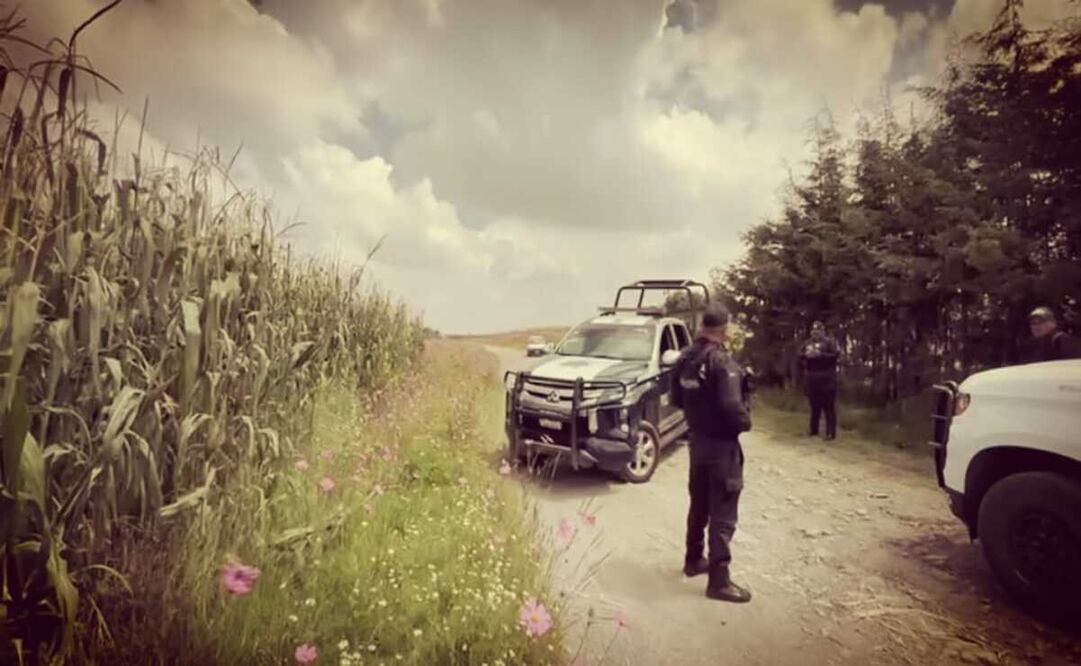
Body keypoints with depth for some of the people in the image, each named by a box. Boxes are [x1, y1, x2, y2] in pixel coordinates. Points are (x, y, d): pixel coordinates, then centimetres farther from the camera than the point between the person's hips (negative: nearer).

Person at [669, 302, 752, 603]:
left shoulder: (686, 357, 2)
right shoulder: (722, 361, -22)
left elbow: (676, 398, 9)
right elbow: (732, 406, -28)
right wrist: (745, 423, -9)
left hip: (697, 439, 8)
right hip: (721, 443, -8)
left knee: (699, 503, 21)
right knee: (723, 512, 0)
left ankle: (693, 560, 34)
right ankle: (719, 580, 6)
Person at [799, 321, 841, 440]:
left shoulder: (830, 342, -2)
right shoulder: (807, 344, 13)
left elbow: (835, 355, -15)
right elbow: (800, 357, 13)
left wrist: (820, 354, -21)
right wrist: (806, 355, -8)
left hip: (826, 380, -5)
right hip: (811, 380, 5)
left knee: (829, 407, -4)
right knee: (814, 406, 13)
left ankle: (831, 433, 0)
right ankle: (814, 430, 23)